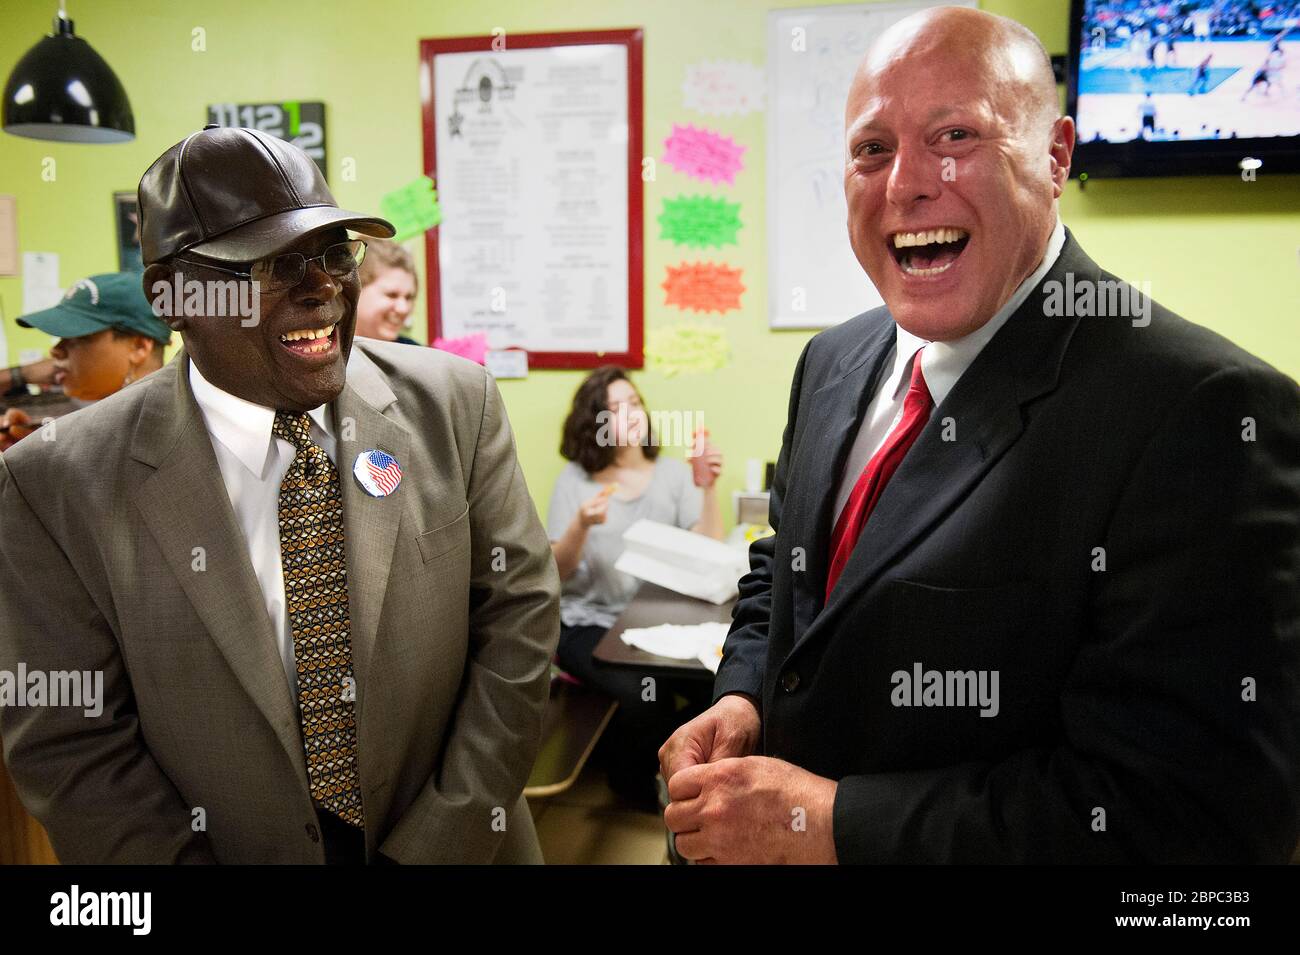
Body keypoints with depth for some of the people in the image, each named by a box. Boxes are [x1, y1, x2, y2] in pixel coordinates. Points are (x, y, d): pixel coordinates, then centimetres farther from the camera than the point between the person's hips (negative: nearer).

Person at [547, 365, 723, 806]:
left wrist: (708, 489, -18)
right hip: (590, 622, -2)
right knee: (644, 693, -30)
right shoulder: (575, 478, 3)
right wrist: (581, 525, -20)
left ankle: (655, 756, 6)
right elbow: (557, 572, -1)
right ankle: (630, 773, 6)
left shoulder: (673, 473, 6)